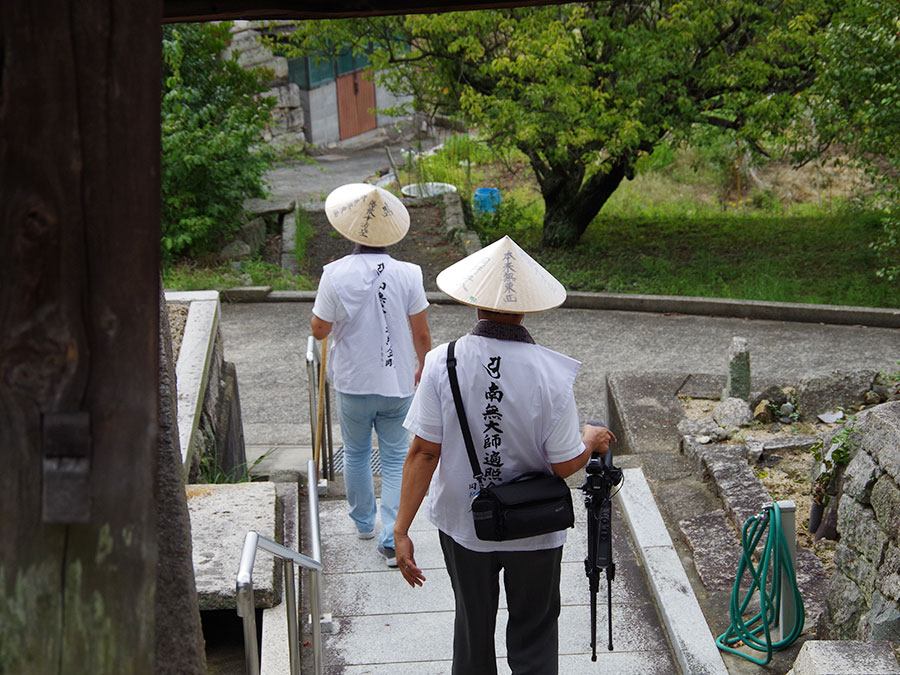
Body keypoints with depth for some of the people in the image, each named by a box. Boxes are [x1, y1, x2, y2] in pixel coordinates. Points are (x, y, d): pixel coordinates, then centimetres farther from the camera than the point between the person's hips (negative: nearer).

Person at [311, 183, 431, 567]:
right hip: (398, 382, 0)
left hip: (353, 383, 0)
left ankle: (363, 521, 37)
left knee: (356, 453, 21)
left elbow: (319, 330, -6)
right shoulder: (407, 275, -12)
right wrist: (423, 366, 13)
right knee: (395, 458, 10)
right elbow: (421, 334, -6)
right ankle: (392, 539, 6)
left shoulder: (336, 276, -15)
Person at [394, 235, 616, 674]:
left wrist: (402, 529, -9)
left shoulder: (441, 364, -18)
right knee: (533, 637, 18)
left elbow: (423, 453, -16)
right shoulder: (551, 374, -21)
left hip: (462, 523, 2)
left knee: (472, 625, 24)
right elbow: (565, 465, -15)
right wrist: (591, 440, 7)